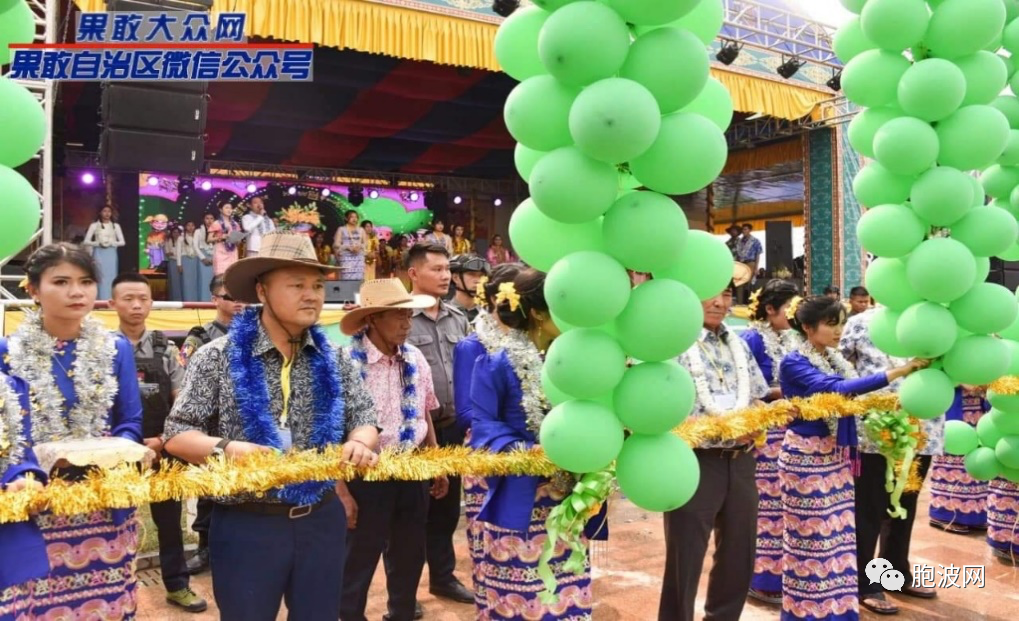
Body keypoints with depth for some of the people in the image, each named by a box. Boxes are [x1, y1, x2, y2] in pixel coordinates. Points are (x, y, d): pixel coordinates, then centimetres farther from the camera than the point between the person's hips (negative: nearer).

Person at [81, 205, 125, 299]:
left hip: (111, 255, 1)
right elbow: (86, 242, -1)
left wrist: (111, 243, -12)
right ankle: (101, 300, -4)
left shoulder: (116, 226, 7)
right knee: (100, 277, -5)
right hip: (99, 254, -1)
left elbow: (122, 242, 4)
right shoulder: (94, 225, 3)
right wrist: (98, 243, -15)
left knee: (111, 277, -1)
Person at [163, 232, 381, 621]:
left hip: (321, 520, 4)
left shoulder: (334, 360, 4)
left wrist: (359, 442, -18)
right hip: (245, 525, -3)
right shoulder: (218, 358, -7)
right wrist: (225, 449, -25)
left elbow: (364, 419, 5)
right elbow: (176, 435, -6)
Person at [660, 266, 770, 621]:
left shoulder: (737, 344, 13)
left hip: (740, 460, 7)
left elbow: (756, 401, 17)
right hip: (695, 461, -6)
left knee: (740, 553, 17)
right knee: (685, 559, 4)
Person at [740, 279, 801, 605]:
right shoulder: (751, 339, -10)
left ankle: (789, 571, 25)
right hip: (764, 433, -7)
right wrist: (782, 392, -17)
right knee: (767, 504, -1)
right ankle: (763, 577, 11)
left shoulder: (792, 338, 13)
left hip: (792, 431, 7)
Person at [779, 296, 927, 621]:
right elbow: (836, 389, -28)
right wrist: (898, 372, -31)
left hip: (837, 455, 8)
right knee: (812, 536, 0)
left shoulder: (835, 359, 11)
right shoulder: (794, 363, -14)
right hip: (806, 455, -8)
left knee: (838, 532, 12)